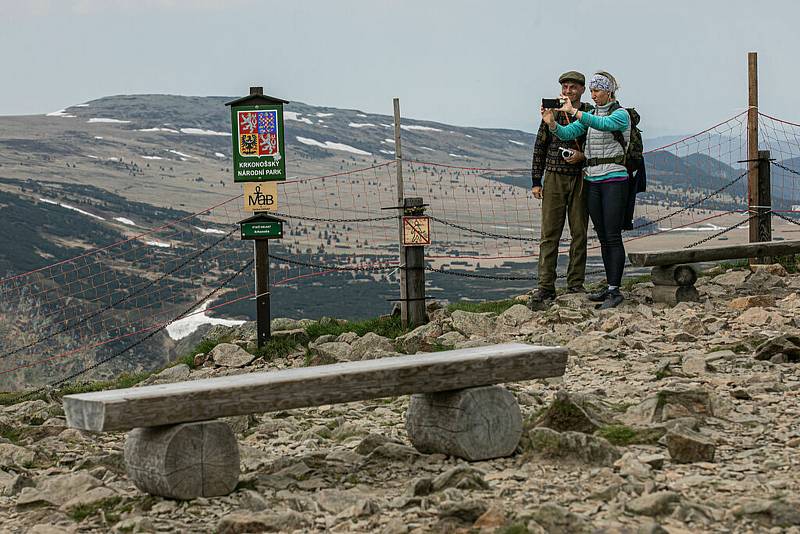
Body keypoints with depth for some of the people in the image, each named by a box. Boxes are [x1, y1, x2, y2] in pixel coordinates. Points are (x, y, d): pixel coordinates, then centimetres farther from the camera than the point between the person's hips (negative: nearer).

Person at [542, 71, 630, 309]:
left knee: (613, 237, -9)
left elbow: (603, 124, -28)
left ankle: (615, 291, -9)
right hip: (593, 182, 7)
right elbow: (567, 133, 2)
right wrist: (552, 123, -18)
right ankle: (610, 287, 14)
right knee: (603, 238, 9)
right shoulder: (589, 115, 15)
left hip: (614, 180, -7)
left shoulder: (621, 114, -7)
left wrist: (573, 111, -32)